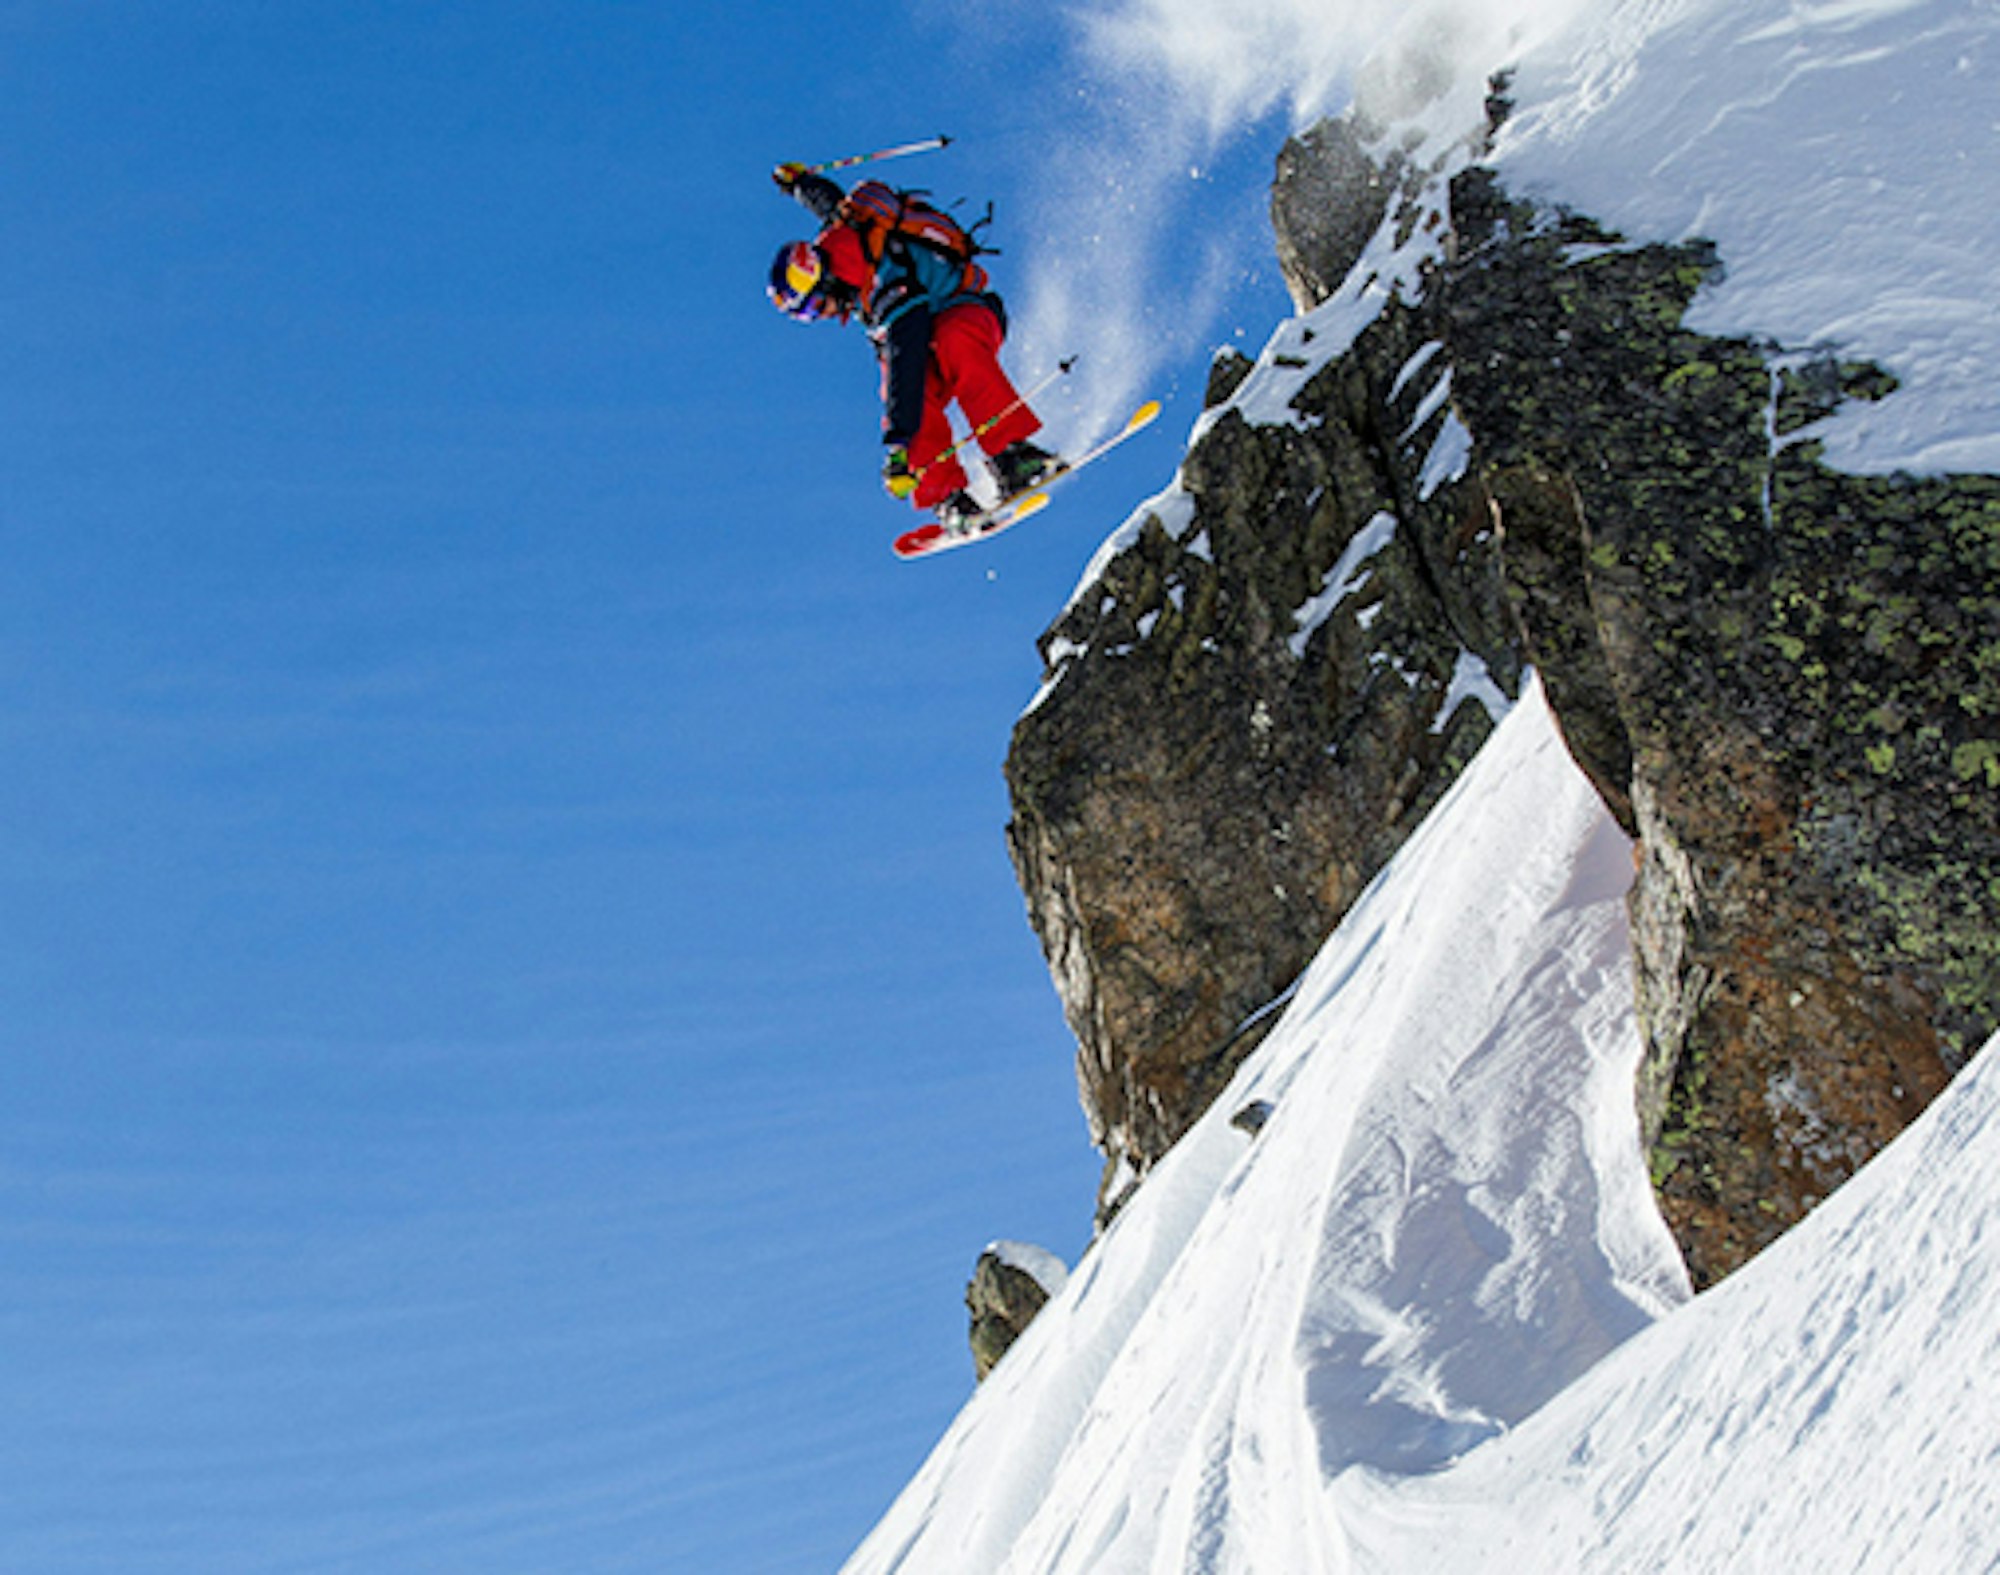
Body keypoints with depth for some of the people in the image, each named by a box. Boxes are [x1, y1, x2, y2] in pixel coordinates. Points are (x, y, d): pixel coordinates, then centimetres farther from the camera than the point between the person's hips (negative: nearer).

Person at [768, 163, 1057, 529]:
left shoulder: (892, 292, -38)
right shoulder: (836, 234, -14)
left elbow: (905, 366, -46)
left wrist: (896, 447, -52)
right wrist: (797, 179, 32)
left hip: (968, 313, -7)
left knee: (956, 346, -43)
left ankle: (1012, 452, -46)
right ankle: (947, 497, -32)